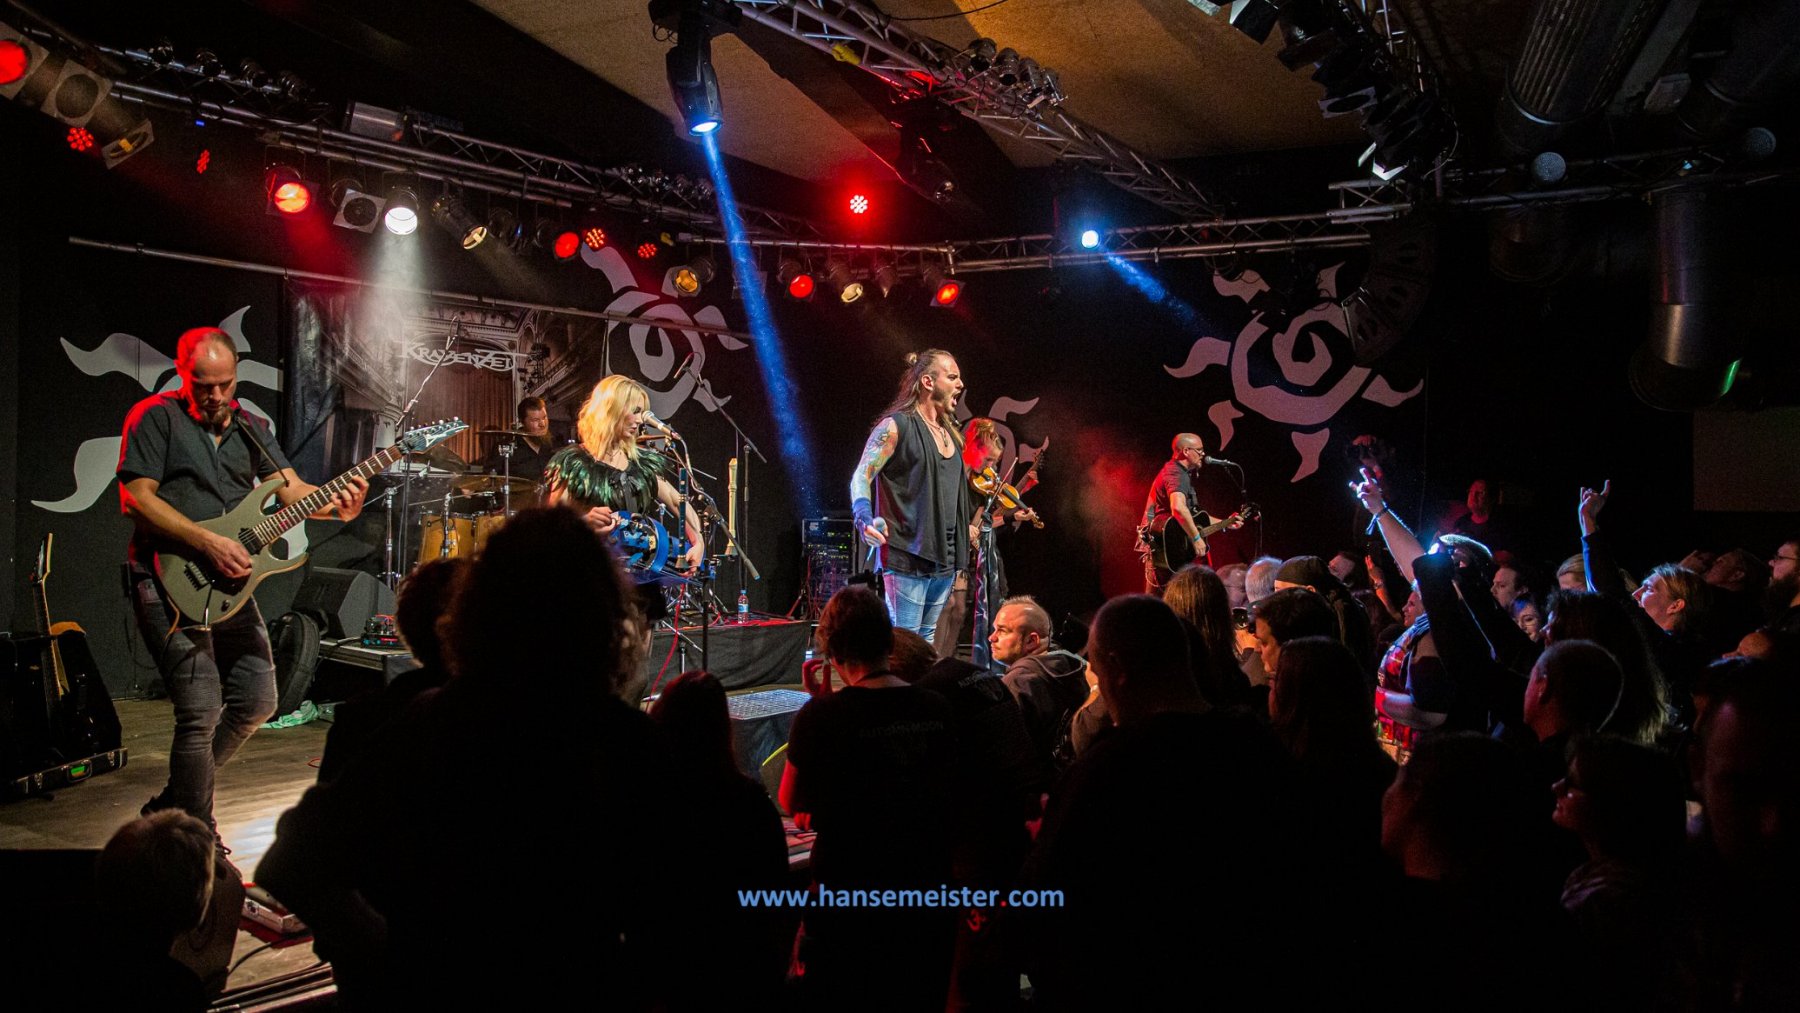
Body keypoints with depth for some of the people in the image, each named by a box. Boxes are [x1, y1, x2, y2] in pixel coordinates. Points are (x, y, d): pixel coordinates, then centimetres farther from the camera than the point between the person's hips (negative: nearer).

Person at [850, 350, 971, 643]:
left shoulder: (950, 432, 17)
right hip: (908, 553, -8)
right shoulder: (896, 426, -7)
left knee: (928, 639, 12)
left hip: (944, 556, 8)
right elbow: (861, 476, -12)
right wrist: (865, 519, -29)